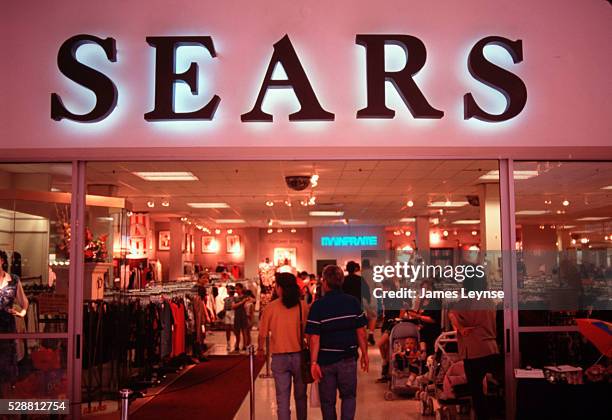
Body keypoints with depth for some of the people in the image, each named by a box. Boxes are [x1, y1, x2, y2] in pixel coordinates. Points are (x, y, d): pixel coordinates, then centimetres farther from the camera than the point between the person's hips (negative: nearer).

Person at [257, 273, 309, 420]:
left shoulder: (270, 307, -7)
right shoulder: (303, 307, -7)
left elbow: (263, 333, -1)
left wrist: (260, 349, 18)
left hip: (279, 357, -1)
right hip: (299, 355, 1)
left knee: (282, 398, 5)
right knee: (300, 395, 18)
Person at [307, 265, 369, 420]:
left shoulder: (317, 306, -11)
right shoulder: (353, 302, -4)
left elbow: (315, 338, -14)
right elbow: (361, 332, 0)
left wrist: (314, 362, -12)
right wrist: (365, 355, 9)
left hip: (326, 359, -1)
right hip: (348, 359, 1)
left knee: (327, 401, 14)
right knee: (349, 396, 16)